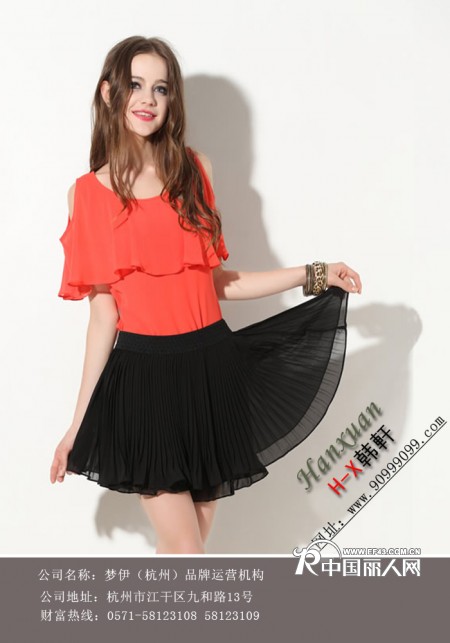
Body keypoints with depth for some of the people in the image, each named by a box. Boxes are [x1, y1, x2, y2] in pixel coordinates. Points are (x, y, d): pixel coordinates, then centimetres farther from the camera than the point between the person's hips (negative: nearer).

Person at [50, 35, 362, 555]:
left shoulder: (195, 170, 6)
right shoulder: (88, 193, 0)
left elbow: (213, 279, 10)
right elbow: (102, 312, 0)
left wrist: (315, 276, 7)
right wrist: (78, 423, 0)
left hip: (211, 368, 3)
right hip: (143, 375, -2)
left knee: (190, 543, 12)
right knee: (185, 552, -2)